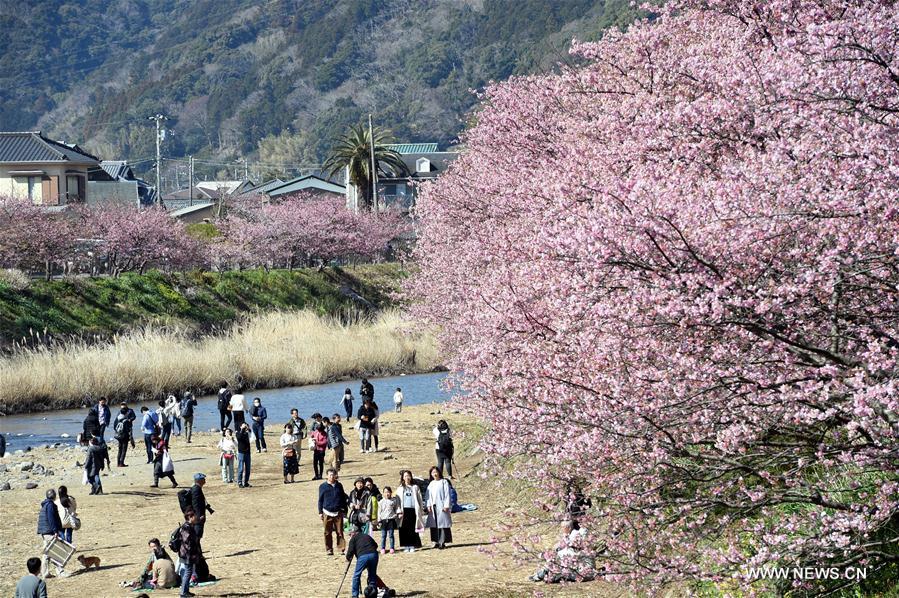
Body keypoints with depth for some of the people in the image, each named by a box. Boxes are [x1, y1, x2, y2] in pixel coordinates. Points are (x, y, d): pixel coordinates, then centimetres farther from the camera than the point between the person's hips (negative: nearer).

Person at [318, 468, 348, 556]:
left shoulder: (339, 485, 10)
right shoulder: (323, 486, 3)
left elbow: (343, 498, 16)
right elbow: (320, 500, 6)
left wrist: (344, 510, 13)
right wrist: (320, 512, 3)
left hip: (338, 512, 1)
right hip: (327, 512, -1)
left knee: (340, 532, -1)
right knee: (328, 532, 2)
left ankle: (341, 548, 3)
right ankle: (329, 549, 8)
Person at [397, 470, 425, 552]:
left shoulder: (415, 487, 11)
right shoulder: (400, 488, 11)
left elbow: (419, 499, 10)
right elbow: (397, 500, 7)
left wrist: (421, 511, 5)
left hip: (413, 510, 0)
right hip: (404, 510, 0)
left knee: (413, 529, -3)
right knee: (404, 529, -3)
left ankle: (412, 546, 0)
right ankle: (406, 546, 1)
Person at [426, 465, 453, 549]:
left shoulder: (444, 482, 0)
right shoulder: (431, 484, 15)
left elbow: (447, 495, -4)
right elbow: (428, 495, 13)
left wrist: (446, 505, -11)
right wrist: (429, 505, 1)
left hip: (441, 506, -5)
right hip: (433, 507, 5)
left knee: (442, 523, -7)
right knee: (434, 525, 3)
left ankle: (442, 542, -5)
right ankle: (437, 541, 8)